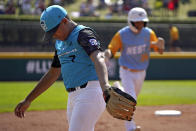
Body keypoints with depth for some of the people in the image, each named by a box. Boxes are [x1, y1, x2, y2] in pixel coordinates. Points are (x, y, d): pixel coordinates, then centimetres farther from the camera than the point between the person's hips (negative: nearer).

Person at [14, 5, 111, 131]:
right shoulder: (60, 43, 20)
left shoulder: (83, 33, -9)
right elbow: (52, 74, 29)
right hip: (73, 97, 9)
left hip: (90, 92, -9)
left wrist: (105, 86, -47)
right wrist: (28, 100, 29)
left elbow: (98, 58, -27)